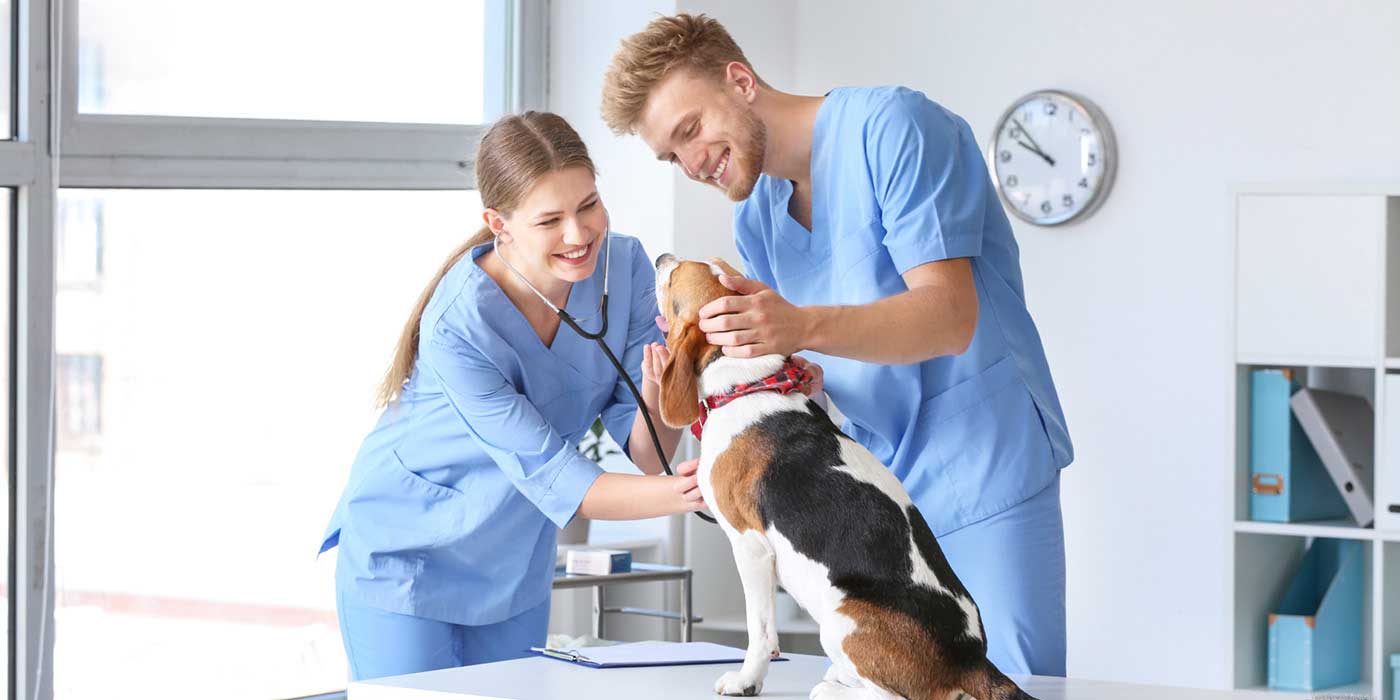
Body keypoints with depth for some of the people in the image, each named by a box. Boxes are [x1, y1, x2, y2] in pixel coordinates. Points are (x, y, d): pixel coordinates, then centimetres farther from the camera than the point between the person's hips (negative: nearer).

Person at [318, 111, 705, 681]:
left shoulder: (623, 266, -15)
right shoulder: (457, 324, -30)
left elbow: (647, 454, -15)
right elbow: (552, 478, -29)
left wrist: (657, 398, -37)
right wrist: (674, 496, -43)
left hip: (515, 562, 5)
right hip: (408, 553, -5)